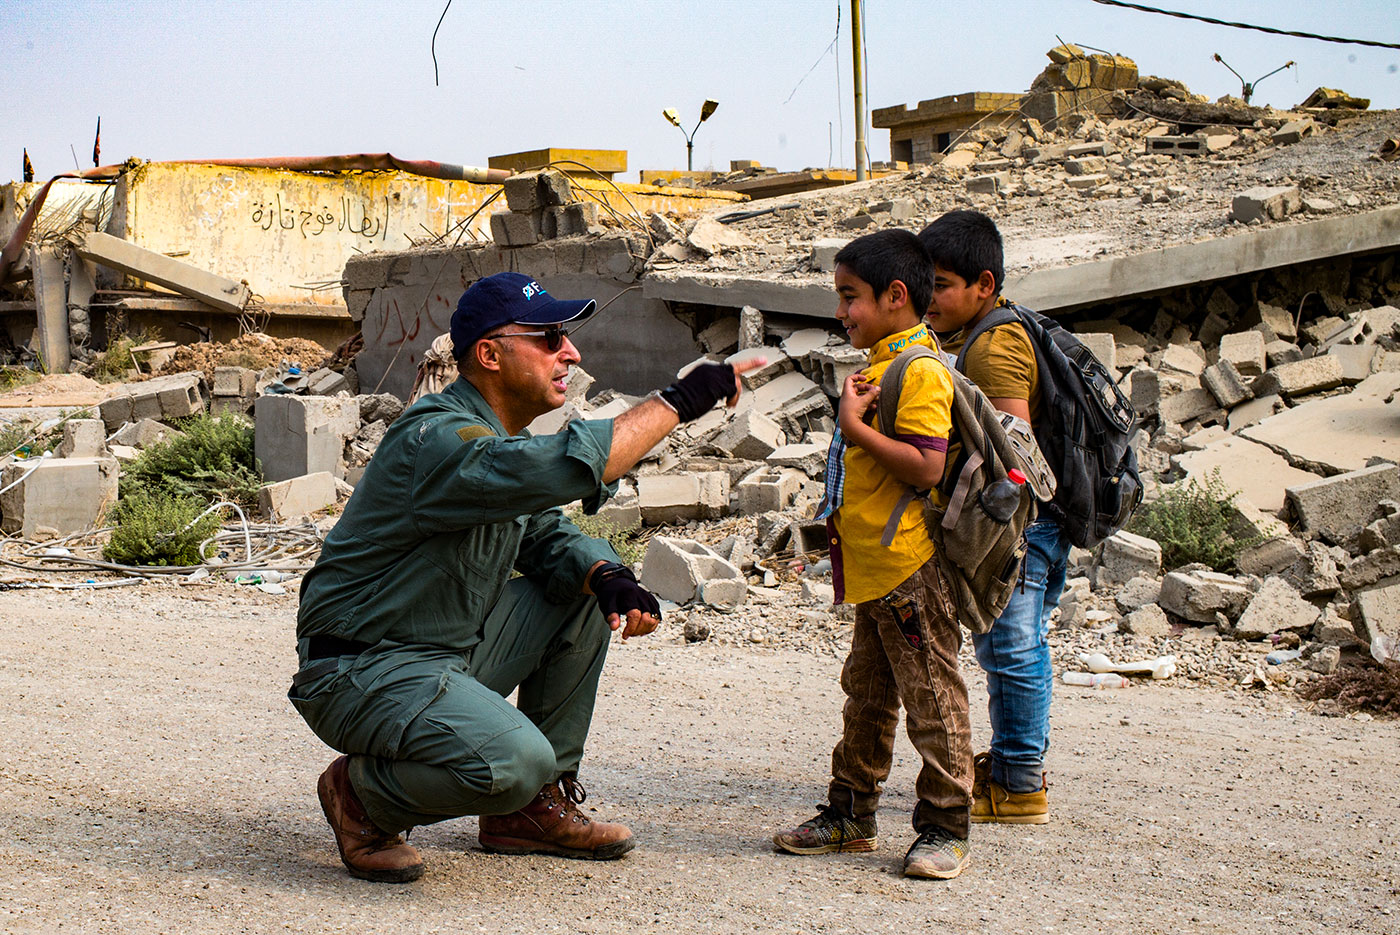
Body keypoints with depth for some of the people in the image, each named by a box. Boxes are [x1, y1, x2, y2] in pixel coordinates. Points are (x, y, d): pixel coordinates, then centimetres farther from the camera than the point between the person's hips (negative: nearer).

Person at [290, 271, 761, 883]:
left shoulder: (499, 437, 9)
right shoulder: (438, 440, -24)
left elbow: (547, 535, 13)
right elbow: (565, 467, -39)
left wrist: (608, 578, -11)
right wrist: (678, 401, -29)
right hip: (363, 672, -10)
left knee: (586, 592, 10)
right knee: (515, 761, -31)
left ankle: (534, 808, 14)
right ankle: (361, 794, -1)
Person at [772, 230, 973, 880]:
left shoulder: (920, 371, -15)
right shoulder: (878, 364, 16)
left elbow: (926, 467, -25)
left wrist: (854, 425, -21)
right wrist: (835, 514, 13)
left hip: (909, 567, -11)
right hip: (871, 566, 11)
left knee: (931, 696, -2)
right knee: (867, 694, 17)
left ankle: (944, 828, 5)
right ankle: (850, 815, 26)